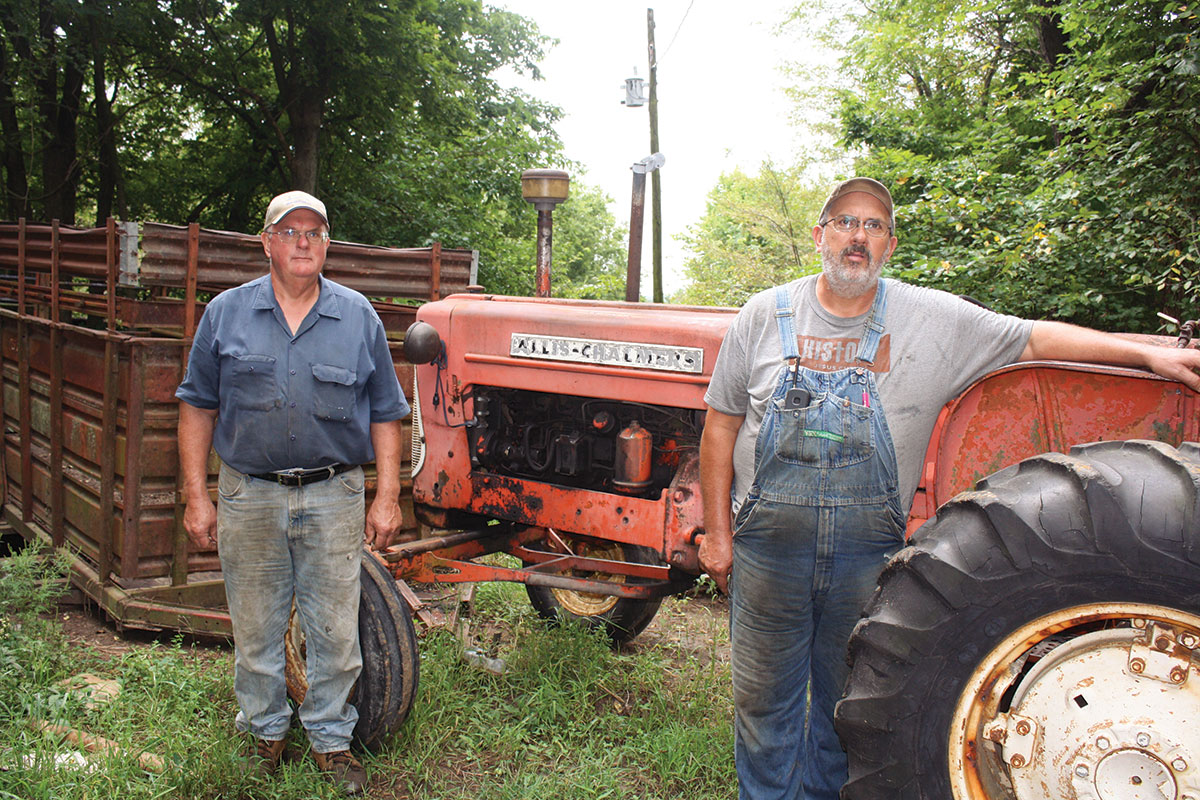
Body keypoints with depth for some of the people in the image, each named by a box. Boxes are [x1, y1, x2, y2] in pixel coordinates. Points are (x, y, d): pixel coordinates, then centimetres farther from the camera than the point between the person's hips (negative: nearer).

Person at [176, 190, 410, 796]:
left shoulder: (358, 317, 3)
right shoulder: (226, 313, 3)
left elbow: (385, 413, 5)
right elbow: (198, 406, 5)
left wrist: (387, 496, 0)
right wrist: (196, 496, 0)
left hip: (334, 498, 0)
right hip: (249, 496, 1)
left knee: (335, 632, 6)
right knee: (255, 630, 13)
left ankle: (330, 738, 25)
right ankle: (265, 732, 33)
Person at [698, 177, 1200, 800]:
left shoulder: (935, 320, 0)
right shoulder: (766, 315, -1)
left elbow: (1034, 339, 7)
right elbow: (721, 426, 2)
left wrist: (1149, 355, -2)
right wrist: (717, 532, 0)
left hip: (867, 558, 1)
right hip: (769, 547, 0)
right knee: (764, 701, 12)